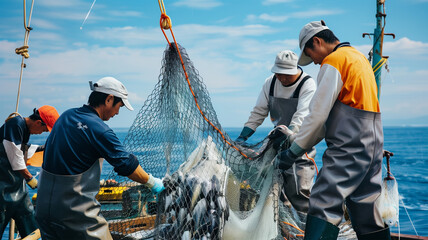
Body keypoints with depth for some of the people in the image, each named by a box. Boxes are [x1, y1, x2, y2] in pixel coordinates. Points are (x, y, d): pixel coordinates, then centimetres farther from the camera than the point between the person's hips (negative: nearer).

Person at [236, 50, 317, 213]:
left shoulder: (307, 84, -13)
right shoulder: (270, 83, 3)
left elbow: (302, 117, -23)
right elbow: (258, 112, 6)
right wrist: (243, 137, -3)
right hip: (278, 139, 5)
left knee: (298, 190, -12)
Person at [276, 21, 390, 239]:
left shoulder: (334, 61, -8)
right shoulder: (359, 57, 21)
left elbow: (317, 113, -13)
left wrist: (294, 151, -6)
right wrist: (306, 144, 19)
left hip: (348, 147, -9)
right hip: (372, 145, 10)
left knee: (324, 205, -12)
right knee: (366, 206, 14)